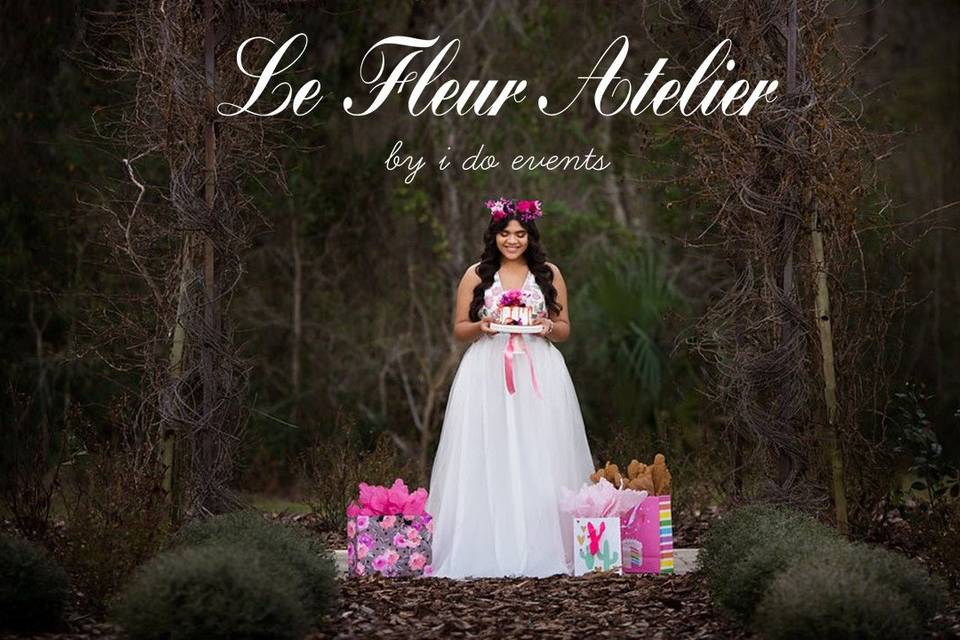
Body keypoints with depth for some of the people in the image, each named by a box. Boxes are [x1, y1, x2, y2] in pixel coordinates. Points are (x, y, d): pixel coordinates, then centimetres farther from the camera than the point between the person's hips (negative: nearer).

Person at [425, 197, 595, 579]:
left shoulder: (549, 274, 9)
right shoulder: (476, 275, 7)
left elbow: (565, 330, 12)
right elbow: (459, 329, 10)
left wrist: (547, 327, -10)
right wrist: (481, 326, -11)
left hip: (538, 375, 0)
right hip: (486, 375, 0)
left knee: (537, 460, -3)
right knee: (486, 461, -5)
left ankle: (539, 546, 0)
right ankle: (486, 548, -3)